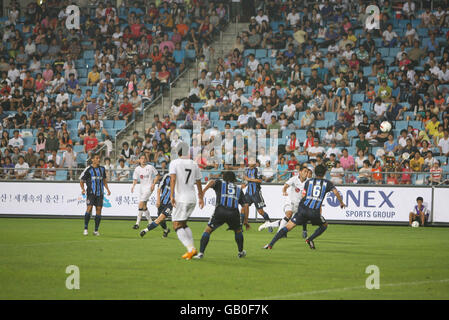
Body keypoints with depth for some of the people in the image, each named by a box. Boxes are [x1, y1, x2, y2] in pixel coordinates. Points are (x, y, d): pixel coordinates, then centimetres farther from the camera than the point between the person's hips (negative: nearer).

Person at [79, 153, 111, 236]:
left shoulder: (102, 168, 12)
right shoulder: (88, 169, -4)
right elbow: (81, 180, 0)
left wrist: (107, 189, 15)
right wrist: (83, 189, -15)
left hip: (100, 193, 4)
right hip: (91, 192, -4)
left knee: (99, 209, 0)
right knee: (89, 208, -15)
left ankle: (96, 230, 6)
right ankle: (85, 229, -7)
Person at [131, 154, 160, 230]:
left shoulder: (150, 167, -6)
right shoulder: (137, 169, 5)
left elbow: (157, 176, 3)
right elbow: (135, 179, 7)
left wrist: (153, 184, -9)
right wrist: (133, 185, -13)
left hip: (149, 187, -6)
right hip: (142, 188, 6)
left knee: (141, 203, -18)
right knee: (144, 206, 10)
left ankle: (137, 223, -18)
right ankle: (150, 222, 26)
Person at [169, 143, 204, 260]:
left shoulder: (174, 163, -4)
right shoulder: (194, 164, 12)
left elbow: (173, 179, -18)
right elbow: (198, 183, 18)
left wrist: (172, 195, -22)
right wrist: (201, 198, 28)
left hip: (181, 199, -6)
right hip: (192, 199, 6)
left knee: (177, 226, -3)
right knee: (183, 224, 21)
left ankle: (191, 248, -20)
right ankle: (192, 248, 12)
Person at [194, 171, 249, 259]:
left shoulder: (220, 183, 24)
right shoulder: (238, 188, 29)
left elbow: (212, 182, -1)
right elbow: (245, 205, 22)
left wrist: (204, 190, -13)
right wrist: (246, 220, 26)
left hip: (220, 211, -2)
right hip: (234, 212, 2)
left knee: (208, 230, 8)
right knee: (238, 231, 30)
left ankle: (201, 253, -4)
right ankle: (241, 252, 39)